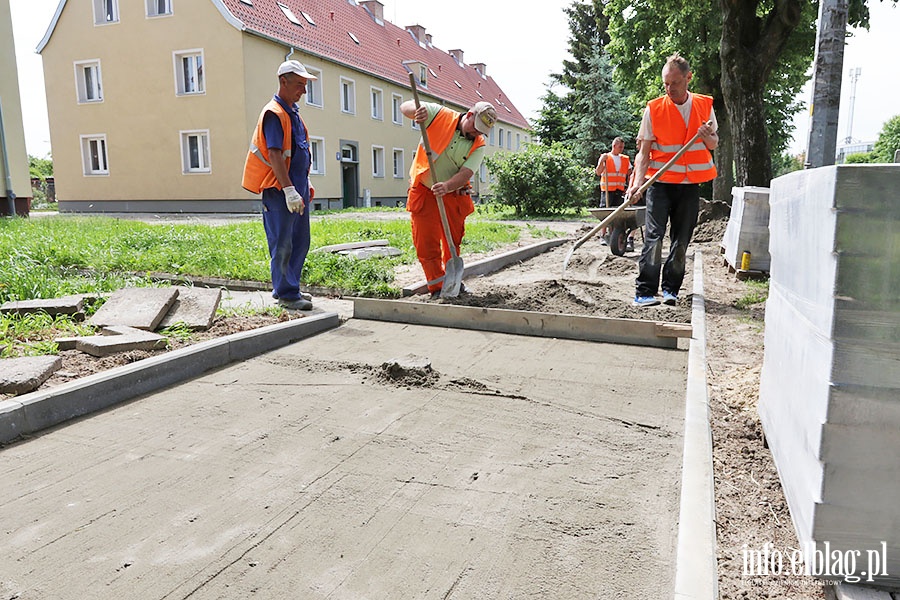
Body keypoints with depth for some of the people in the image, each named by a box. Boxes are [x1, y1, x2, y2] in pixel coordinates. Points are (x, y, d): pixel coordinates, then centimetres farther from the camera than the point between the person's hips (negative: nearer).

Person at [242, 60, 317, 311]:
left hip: (296, 187, 10)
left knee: (300, 242, 14)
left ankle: (288, 288, 25)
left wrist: (306, 183, 20)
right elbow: (274, 155, -21)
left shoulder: (293, 112, 16)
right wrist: (289, 190, -26)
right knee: (282, 244, -2)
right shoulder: (274, 113, -13)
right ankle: (286, 295, 6)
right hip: (279, 190, -10)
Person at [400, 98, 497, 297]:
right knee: (426, 243, -5)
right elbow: (405, 107, -10)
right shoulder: (440, 115, -11)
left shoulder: (478, 145, -8)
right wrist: (417, 110, -34)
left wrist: (448, 185, -41)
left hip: (453, 195, 2)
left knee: (453, 241, 13)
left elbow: (465, 174, -21)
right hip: (423, 192, -2)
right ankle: (437, 287, 3)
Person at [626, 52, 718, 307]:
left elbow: (714, 144, 15)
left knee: (681, 240, 5)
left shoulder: (705, 105, 7)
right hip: (660, 182, -3)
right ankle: (644, 291, -11)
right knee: (654, 235, -12)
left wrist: (708, 137, -9)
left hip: (691, 185, 3)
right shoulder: (654, 109, -2)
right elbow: (644, 150, -3)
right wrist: (637, 182, -18)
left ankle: (671, 289, 13)